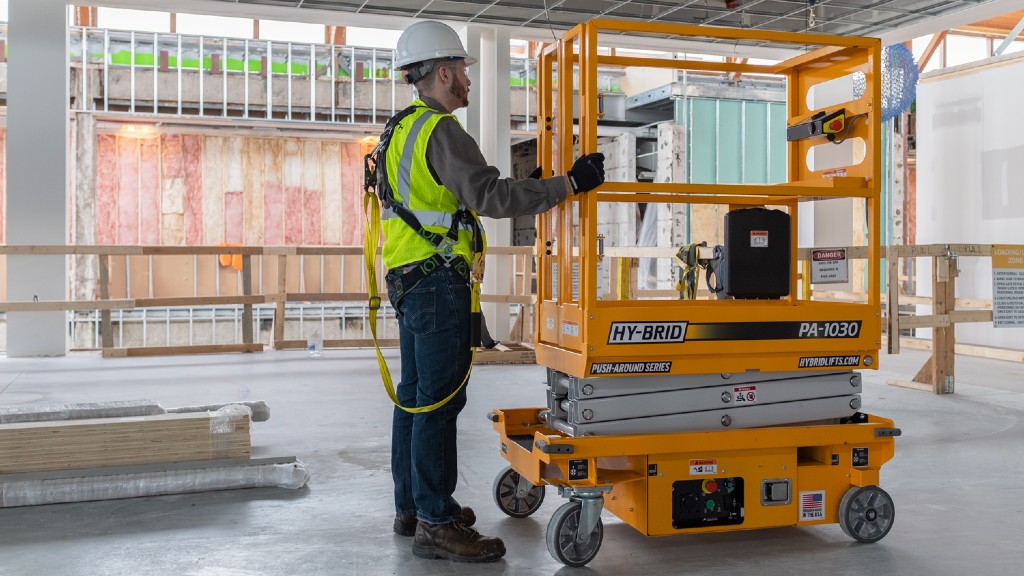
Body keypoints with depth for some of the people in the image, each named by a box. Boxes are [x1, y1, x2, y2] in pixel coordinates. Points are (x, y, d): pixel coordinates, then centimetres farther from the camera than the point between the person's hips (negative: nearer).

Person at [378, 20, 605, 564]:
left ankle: (411, 506, 23)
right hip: (438, 280, -11)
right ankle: (435, 524, -2)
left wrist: (525, 187, 19)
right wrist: (569, 183, -19)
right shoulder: (440, 130, -14)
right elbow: (488, 196, -23)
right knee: (439, 401, -7)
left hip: (409, 278, 11)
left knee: (416, 395, 14)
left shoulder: (403, 129, 19)